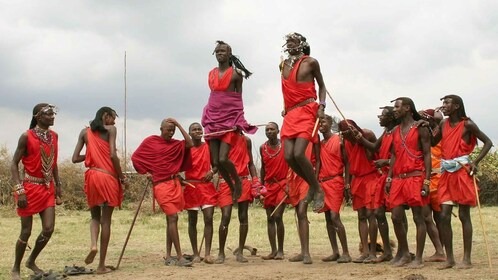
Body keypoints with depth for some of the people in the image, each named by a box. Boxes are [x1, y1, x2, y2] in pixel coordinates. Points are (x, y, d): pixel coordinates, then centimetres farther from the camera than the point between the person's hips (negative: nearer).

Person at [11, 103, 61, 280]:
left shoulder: (54, 136, 6)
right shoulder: (27, 137, -11)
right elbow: (14, 163, -10)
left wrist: (58, 185, 13)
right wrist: (19, 190, -17)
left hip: (48, 188, 5)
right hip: (30, 187, -5)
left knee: (48, 229, 0)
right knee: (26, 231, 1)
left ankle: (31, 262, 23)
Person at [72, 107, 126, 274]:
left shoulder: (85, 132, 13)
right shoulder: (110, 129, 0)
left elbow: (75, 158, 8)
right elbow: (113, 155, -10)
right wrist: (121, 176, -1)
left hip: (92, 176, 4)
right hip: (108, 177, -3)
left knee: (95, 216, 21)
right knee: (106, 220, 3)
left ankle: (93, 244, -9)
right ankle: (101, 265, 4)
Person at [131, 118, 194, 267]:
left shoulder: (176, 144, 9)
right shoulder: (150, 141, 0)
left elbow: (190, 144, -8)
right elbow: (135, 157, 5)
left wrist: (178, 124, -5)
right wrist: (145, 172, -2)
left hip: (175, 183, 5)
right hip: (160, 185, -5)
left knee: (170, 219, 9)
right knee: (173, 218, -13)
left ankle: (168, 256, 17)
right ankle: (180, 257, -13)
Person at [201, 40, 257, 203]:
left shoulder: (236, 73, -2)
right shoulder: (211, 74, 13)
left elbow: (238, 98, -2)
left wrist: (238, 121, -10)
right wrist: (207, 120, 14)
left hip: (230, 118, -5)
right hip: (213, 118, 6)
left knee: (223, 159, -16)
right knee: (215, 161, 2)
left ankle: (238, 181, 12)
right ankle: (232, 188, 21)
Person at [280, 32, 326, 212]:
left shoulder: (310, 62, 1)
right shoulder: (283, 65, 15)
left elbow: (321, 85, 9)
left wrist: (321, 106, -5)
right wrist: (285, 107, 16)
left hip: (306, 111, -6)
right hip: (290, 114, 6)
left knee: (298, 154, -21)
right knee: (288, 156, -7)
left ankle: (318, 190, -3)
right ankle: (312, 186, 14)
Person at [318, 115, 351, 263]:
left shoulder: (339, 140, -4)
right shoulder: (319, 144, 14)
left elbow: (346, 162, -5)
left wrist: (347, 184, -11)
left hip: (335, 181, -7)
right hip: (322, 183, 7)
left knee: (335, 217, -13)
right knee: (328, 219, 6)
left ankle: (346, 253, -8)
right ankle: (335, 252, 12)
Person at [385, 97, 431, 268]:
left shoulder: (420, 129, -2)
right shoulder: (395, 131, 16)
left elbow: (427, 155, -6)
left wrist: (427, 180, -13)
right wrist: (389, 178, 10)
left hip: (415, 177, -6)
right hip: (398, 178, 6)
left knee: (418, 217, -2)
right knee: (396, 217, 4)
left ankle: (418, 258, 2)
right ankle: (404, 253, 19)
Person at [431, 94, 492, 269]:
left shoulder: (467, 124, -5)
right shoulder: (443, 124, 11)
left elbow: (488, 142, -2)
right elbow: (433, 143, 19)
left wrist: (475, 162, -12)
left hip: (462, 172, -5)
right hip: (447, 173, 5)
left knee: (464, 215, -1)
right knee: (444, 216, -1)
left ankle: (466, 259, 5)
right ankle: (449, 258, 8)